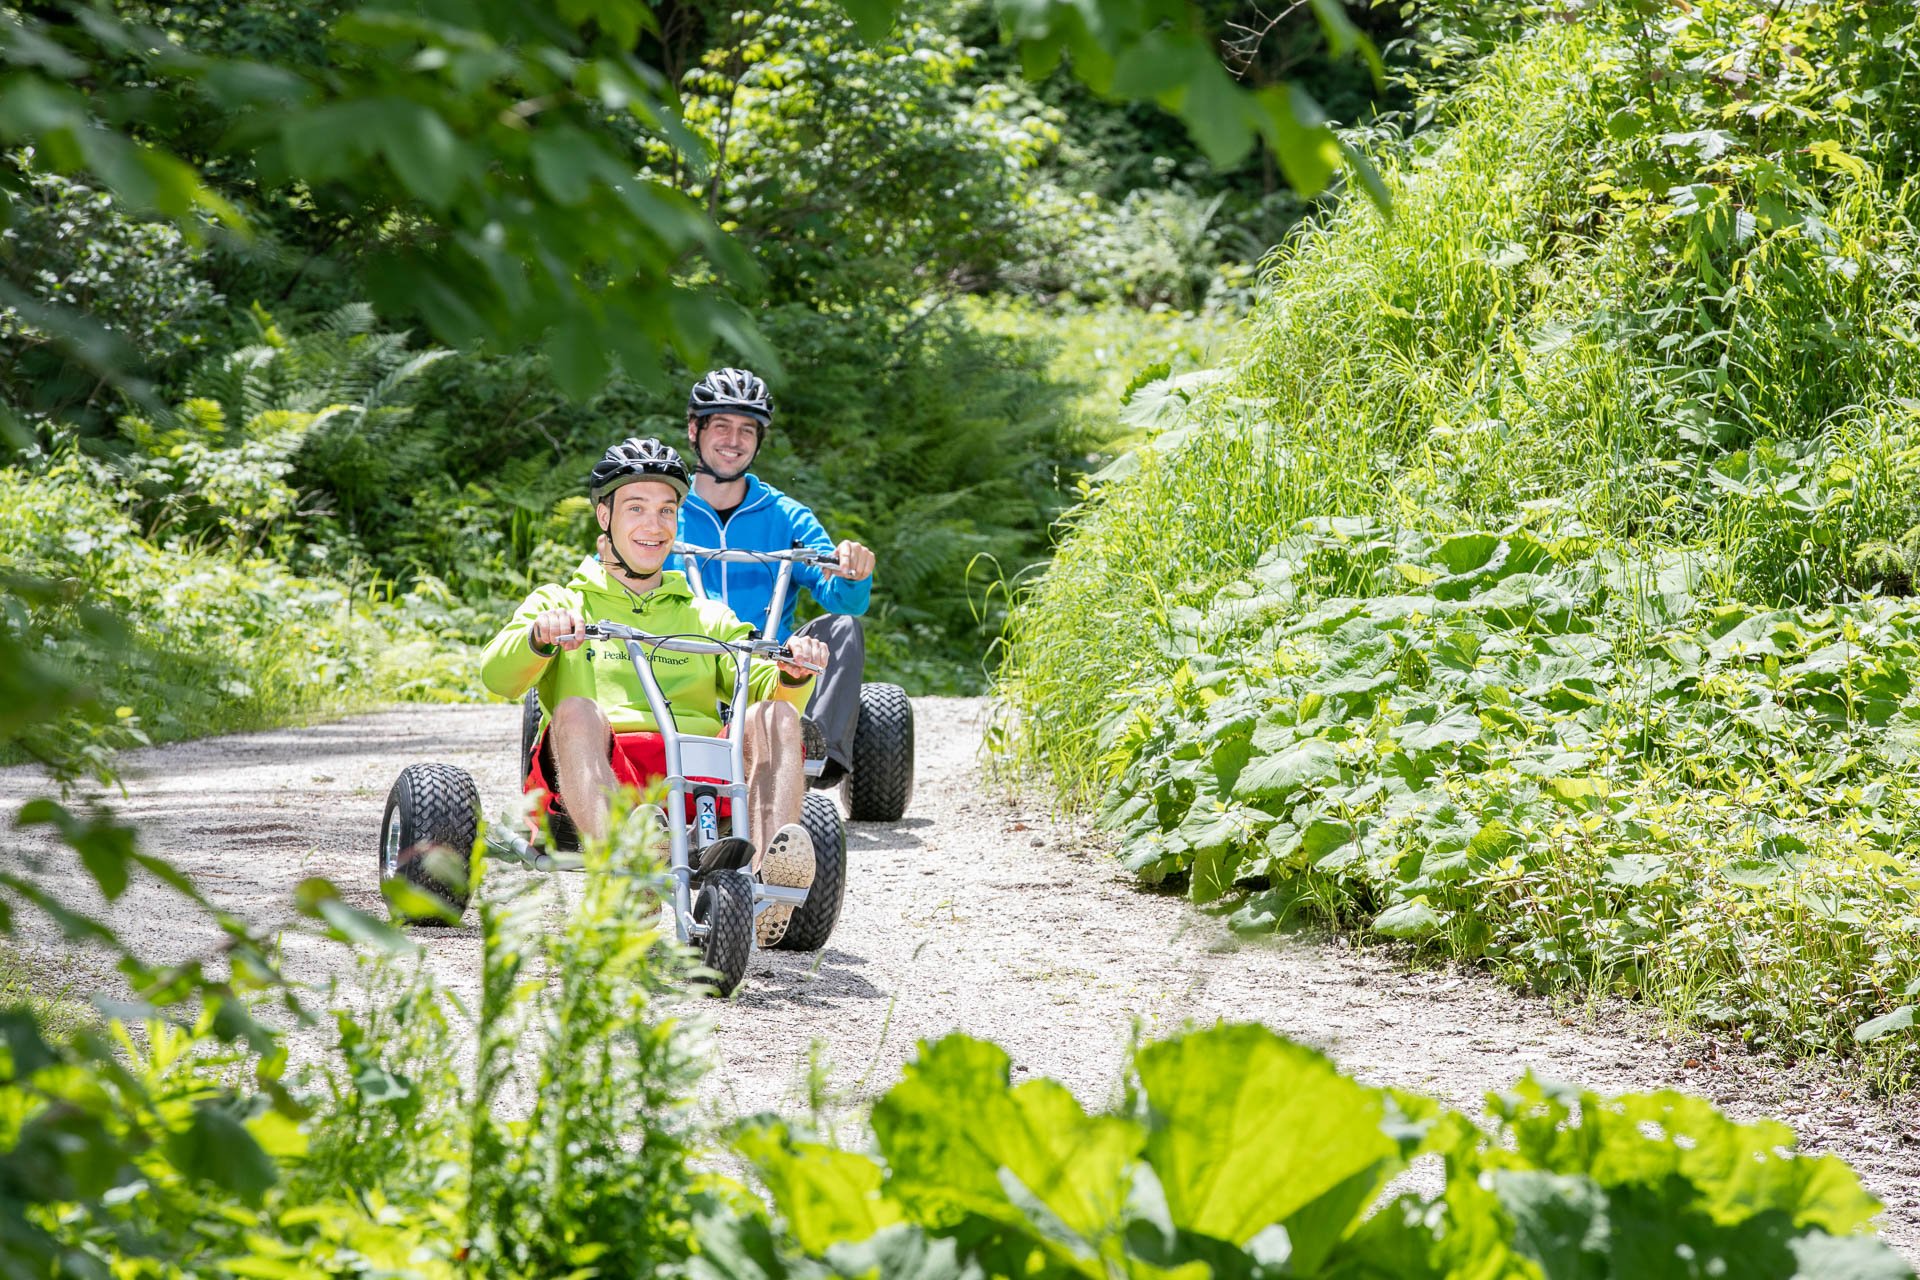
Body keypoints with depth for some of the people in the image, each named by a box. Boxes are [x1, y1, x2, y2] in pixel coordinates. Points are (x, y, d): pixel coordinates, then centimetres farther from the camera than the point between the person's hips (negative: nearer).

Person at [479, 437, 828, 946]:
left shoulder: (708, 618, 30)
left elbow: (764, 687, 13)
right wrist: (540, 637, -19)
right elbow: (498, 676, 3)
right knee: (576, 709, -34)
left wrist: (794, 674, -11)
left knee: (773, 715, -25)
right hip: (598, 769, -2)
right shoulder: (562, 604, 23)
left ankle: (770, 861, -50)